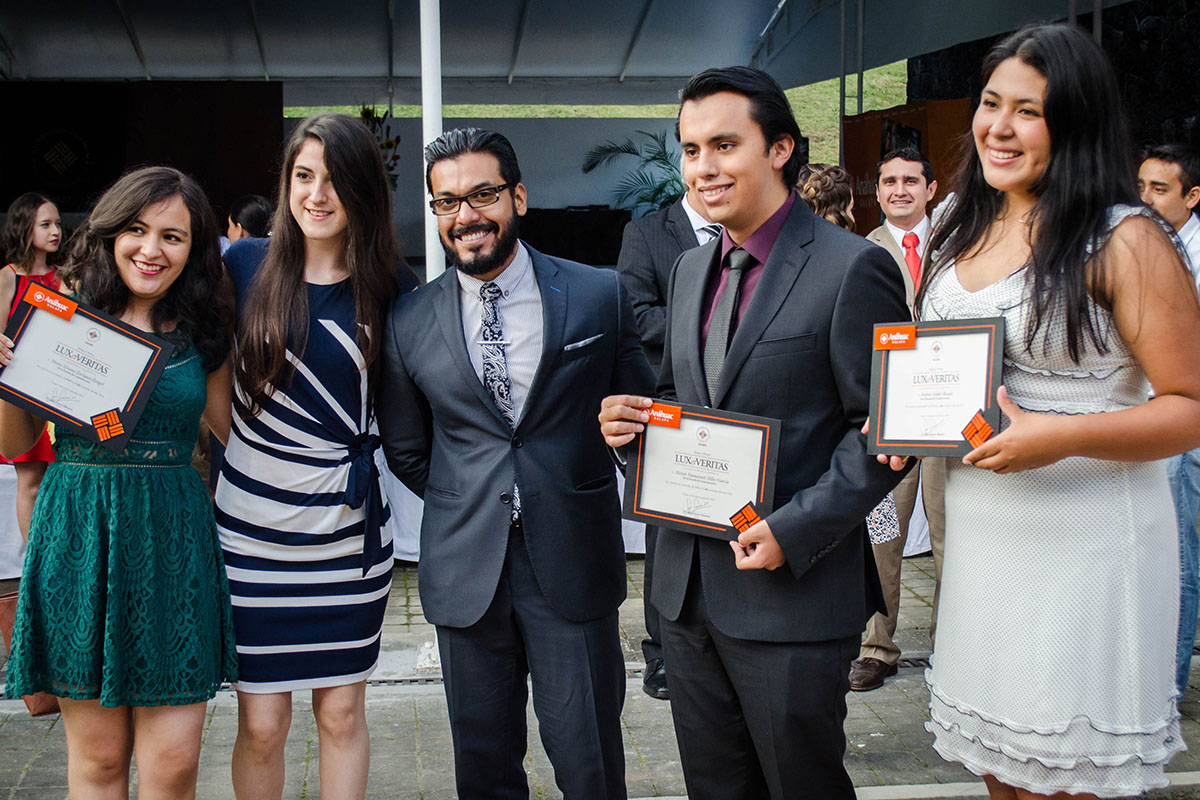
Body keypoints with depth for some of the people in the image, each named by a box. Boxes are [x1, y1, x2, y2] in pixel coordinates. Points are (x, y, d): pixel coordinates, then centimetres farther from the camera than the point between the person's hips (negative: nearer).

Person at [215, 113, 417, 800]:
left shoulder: (392, 287, -1)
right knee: (262, 722, 5)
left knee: (342, 712, 10)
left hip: (349, 528, 1)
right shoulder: (246, 265, -2)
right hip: (252, 522, 0)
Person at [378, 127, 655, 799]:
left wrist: (575, 491, 1)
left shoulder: (600, 296, -2)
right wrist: (468, 505, 6)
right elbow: (405, 449, 13)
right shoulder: (409, 323, 2)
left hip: (574, 565, -1)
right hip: (465, 567, 2)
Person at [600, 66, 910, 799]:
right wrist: (633, 419, -2)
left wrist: (793, 532, -19)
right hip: (689, 589, 7)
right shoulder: (690, 269, 12)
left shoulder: (853, 267, -11)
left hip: (794, 595, -7)